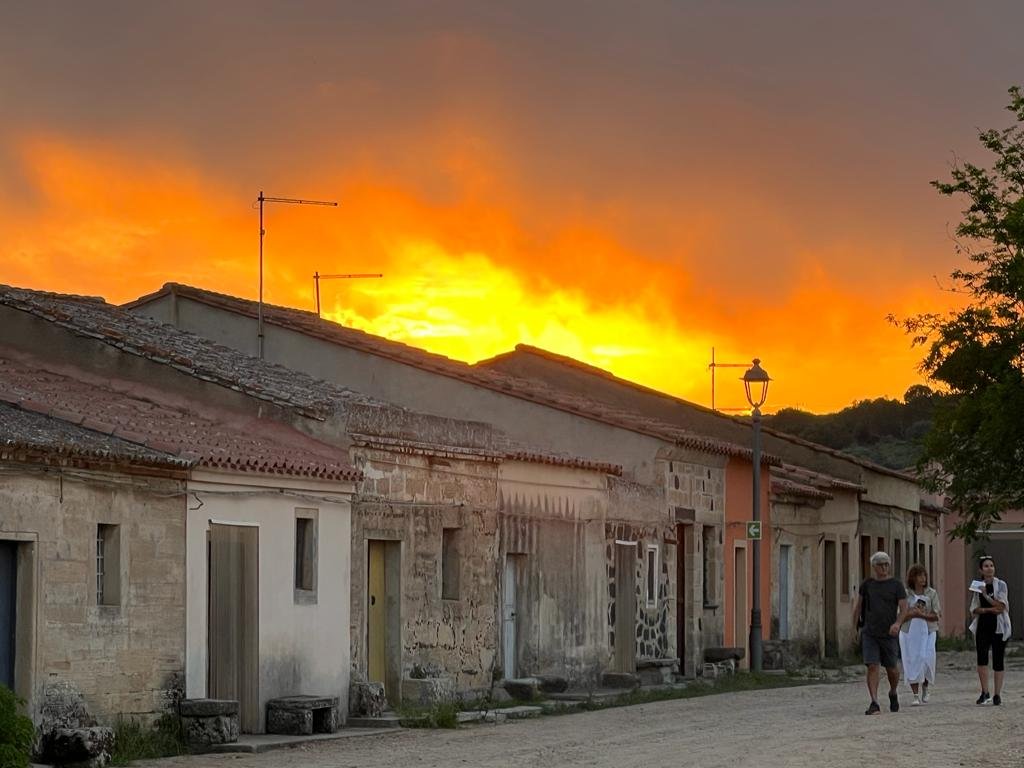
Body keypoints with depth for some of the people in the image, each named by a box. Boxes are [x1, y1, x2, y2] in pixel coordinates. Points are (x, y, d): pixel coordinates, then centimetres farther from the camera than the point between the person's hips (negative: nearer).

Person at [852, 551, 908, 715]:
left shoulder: (896, 585, -1)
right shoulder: (867, 584, 6)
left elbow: (903, 607, -6)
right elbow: (858, 603, 20)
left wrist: (898, 623, -23)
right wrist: (855, 622, 23)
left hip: (888, 634, -1)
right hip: (869, 633, 1)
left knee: (892, 668, 8)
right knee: (872, 666, -12)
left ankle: (893, 694, 37)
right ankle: (874, 703, -13)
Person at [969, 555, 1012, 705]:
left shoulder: (1001, 585, 0)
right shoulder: (977, 586, 9)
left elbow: (1001, 607, -9)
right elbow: (974, 609, 4)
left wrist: (985, 595, -14)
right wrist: (990, 609, -12)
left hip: (998, 626, -2)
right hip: (982, 626, 2)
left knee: (997, 661, 0)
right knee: (982, 657, -14)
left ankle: (997, 694, 7)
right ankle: (984, 692, -6)